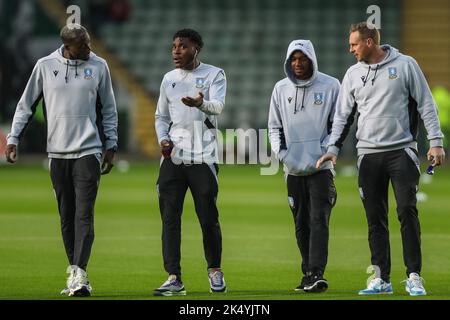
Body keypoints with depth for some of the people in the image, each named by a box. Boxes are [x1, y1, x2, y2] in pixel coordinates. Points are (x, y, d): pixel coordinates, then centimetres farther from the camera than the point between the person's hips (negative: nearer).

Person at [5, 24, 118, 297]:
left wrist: (111, 146, 6)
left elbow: (108, 109, 10)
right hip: (57, 152, 2)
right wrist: (13, 139, 4)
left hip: (88, 151, -2)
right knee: (67, 216, 5)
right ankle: (75, 273, 12)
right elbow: (26, 105, 10)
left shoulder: (98, 66, 3)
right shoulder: (45, 66, 3)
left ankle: (79, 274, -17)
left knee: (84, 215, -10)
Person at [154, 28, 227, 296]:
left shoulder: (214, 74, 1)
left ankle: (215, 270, 18)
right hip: (173, 156, 4)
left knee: (209, 218, -2)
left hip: (203, 156, -4)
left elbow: (218, 105, -16)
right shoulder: (169, 79, 15)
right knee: (170, 217, -4)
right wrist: (163, 139, 1)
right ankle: (174, 278, -3)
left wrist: (201, 104, -39)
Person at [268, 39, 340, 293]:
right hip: (293, 168, 4)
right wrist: (281, 152, -1)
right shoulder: (281, 89, 10)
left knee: (319, 220, -14)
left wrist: (325, 149, -9)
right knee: (302, 223, 8)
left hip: (321, 166, -4)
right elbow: (274, 126, 14)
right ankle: (308, 273, 14)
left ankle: (316, 273, -21)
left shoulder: (330, 86, 0)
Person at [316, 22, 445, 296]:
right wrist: (334, 147, 3)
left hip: (402, 150, -4)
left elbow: (426, 104, 0)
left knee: (407, 211, -9)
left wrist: (436, 142, -6)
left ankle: (414, 277, -4)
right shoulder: (353, 74, 10)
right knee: (376, 218, 3)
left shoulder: (405, 65, -1)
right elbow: (344, 114, 15)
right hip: (369, 155, 4)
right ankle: (382, 279, 8)